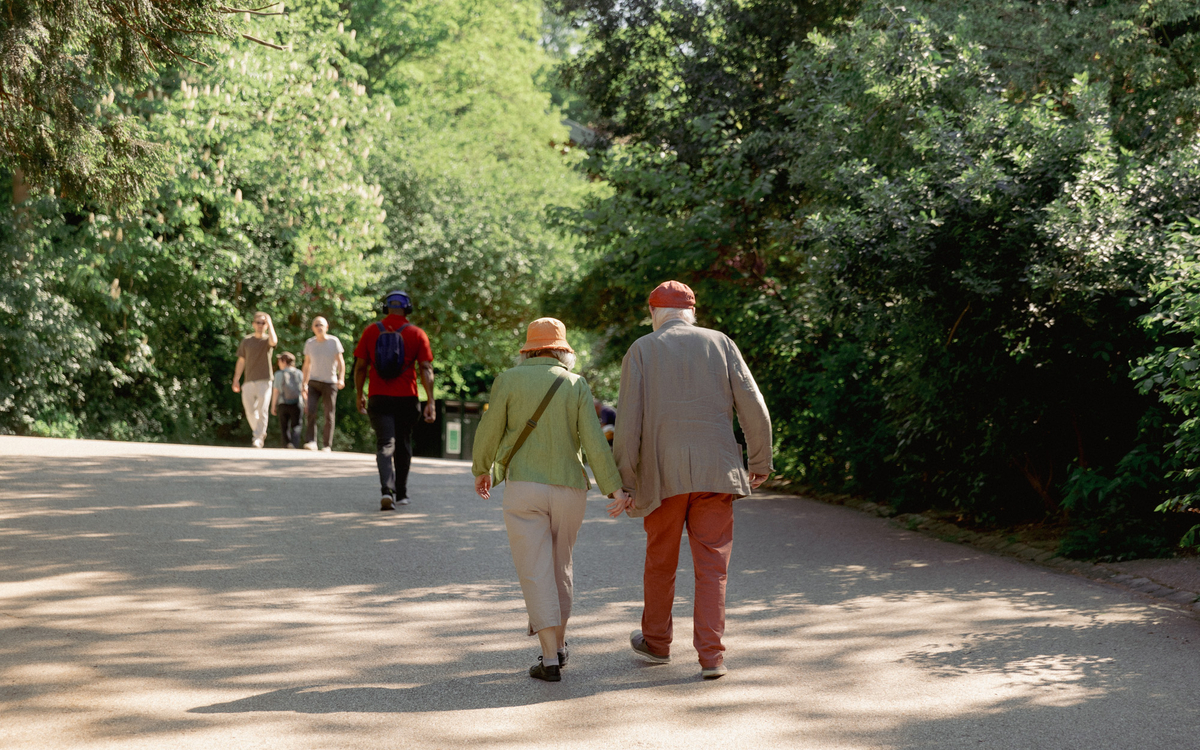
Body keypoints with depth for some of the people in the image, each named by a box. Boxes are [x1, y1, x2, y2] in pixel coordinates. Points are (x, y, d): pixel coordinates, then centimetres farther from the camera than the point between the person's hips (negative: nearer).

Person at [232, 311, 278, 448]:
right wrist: (236, 380, 9)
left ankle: (258, 439, -9)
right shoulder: (246, 341, 11)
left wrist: (270, 323, -16)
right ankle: (261, 432, 25)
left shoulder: (267, 340, 2)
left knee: (262, 411, -11)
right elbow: (241, 361, 14)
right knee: (250, 412, 4)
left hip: (264, 381, -3)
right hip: (249, 381, 3)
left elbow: (273, 341, -25)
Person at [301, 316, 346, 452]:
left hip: (330, 383, -2)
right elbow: (307, 364, 13)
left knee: (329, 415, 1)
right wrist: (305, 383, 11)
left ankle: (327, 445, 8)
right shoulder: (309, 343, 4)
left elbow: (340, 362, -6)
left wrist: (341, 378, -20)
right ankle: (311, 442, -17)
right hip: (314, 383, 2)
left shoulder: (334, 341, -5)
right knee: (310, 411, -16)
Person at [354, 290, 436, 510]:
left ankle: (387, 490, -24)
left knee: (385, 444, -2)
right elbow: (426, 369, -7)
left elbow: (360, 367, 3)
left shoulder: (371, 331, 2)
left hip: (378, 399, 0)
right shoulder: (417, 334, -1)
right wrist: (430, 401, -8)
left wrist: (360, 396, 14)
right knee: (403, 446, 15)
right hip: (406, 399, 0)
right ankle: (401, 493, 26)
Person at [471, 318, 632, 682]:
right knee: (560, 566, 20)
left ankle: (550, 660, -8)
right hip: (569, 489, 3)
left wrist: (482, 469, 19)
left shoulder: (509, 381, -3)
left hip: (523, 488, -2)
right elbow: (594, 441, -8)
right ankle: (558, 643, 31)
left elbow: (489, 431, 1)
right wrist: (615, 489, -11)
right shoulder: (576, 385, 1)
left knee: (536, 573, -2)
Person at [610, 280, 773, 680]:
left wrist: (622, 481, 0)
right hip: (715, 472, 1)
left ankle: (656, 642, 31)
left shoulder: (641, 350, 2)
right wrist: (761, 461, 13)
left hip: (663, 474, 0)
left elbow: (629, 422, -4)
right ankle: (711, 655, -4)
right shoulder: (721, 344, 5)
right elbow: (753, 408, 2)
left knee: (660, 560, 16)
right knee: (712, 564, 3)